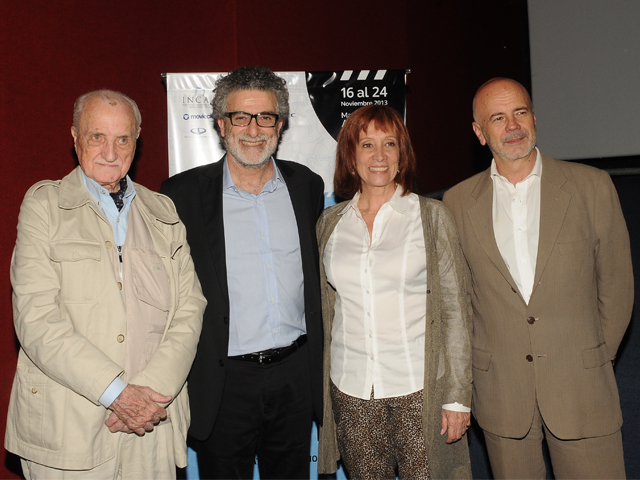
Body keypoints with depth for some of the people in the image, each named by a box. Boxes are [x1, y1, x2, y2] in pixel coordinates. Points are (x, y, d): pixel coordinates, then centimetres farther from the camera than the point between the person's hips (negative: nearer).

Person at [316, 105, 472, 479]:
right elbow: (326, 308, 12)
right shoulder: (330, 223, 6)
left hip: (419, 390, -2)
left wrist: (458, 396, -7)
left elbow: (455, 310, -2)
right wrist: (320, 389, 11)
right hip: (350, 392, 3)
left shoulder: (432, 216, -1)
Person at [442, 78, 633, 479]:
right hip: (500, 392, 1)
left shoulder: (592, 186, -1)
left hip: (582, 389, -1)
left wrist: (597, 358, 5)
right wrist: (481, 361, 5)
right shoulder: (458, 202, 2)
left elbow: (617, 284, 4)